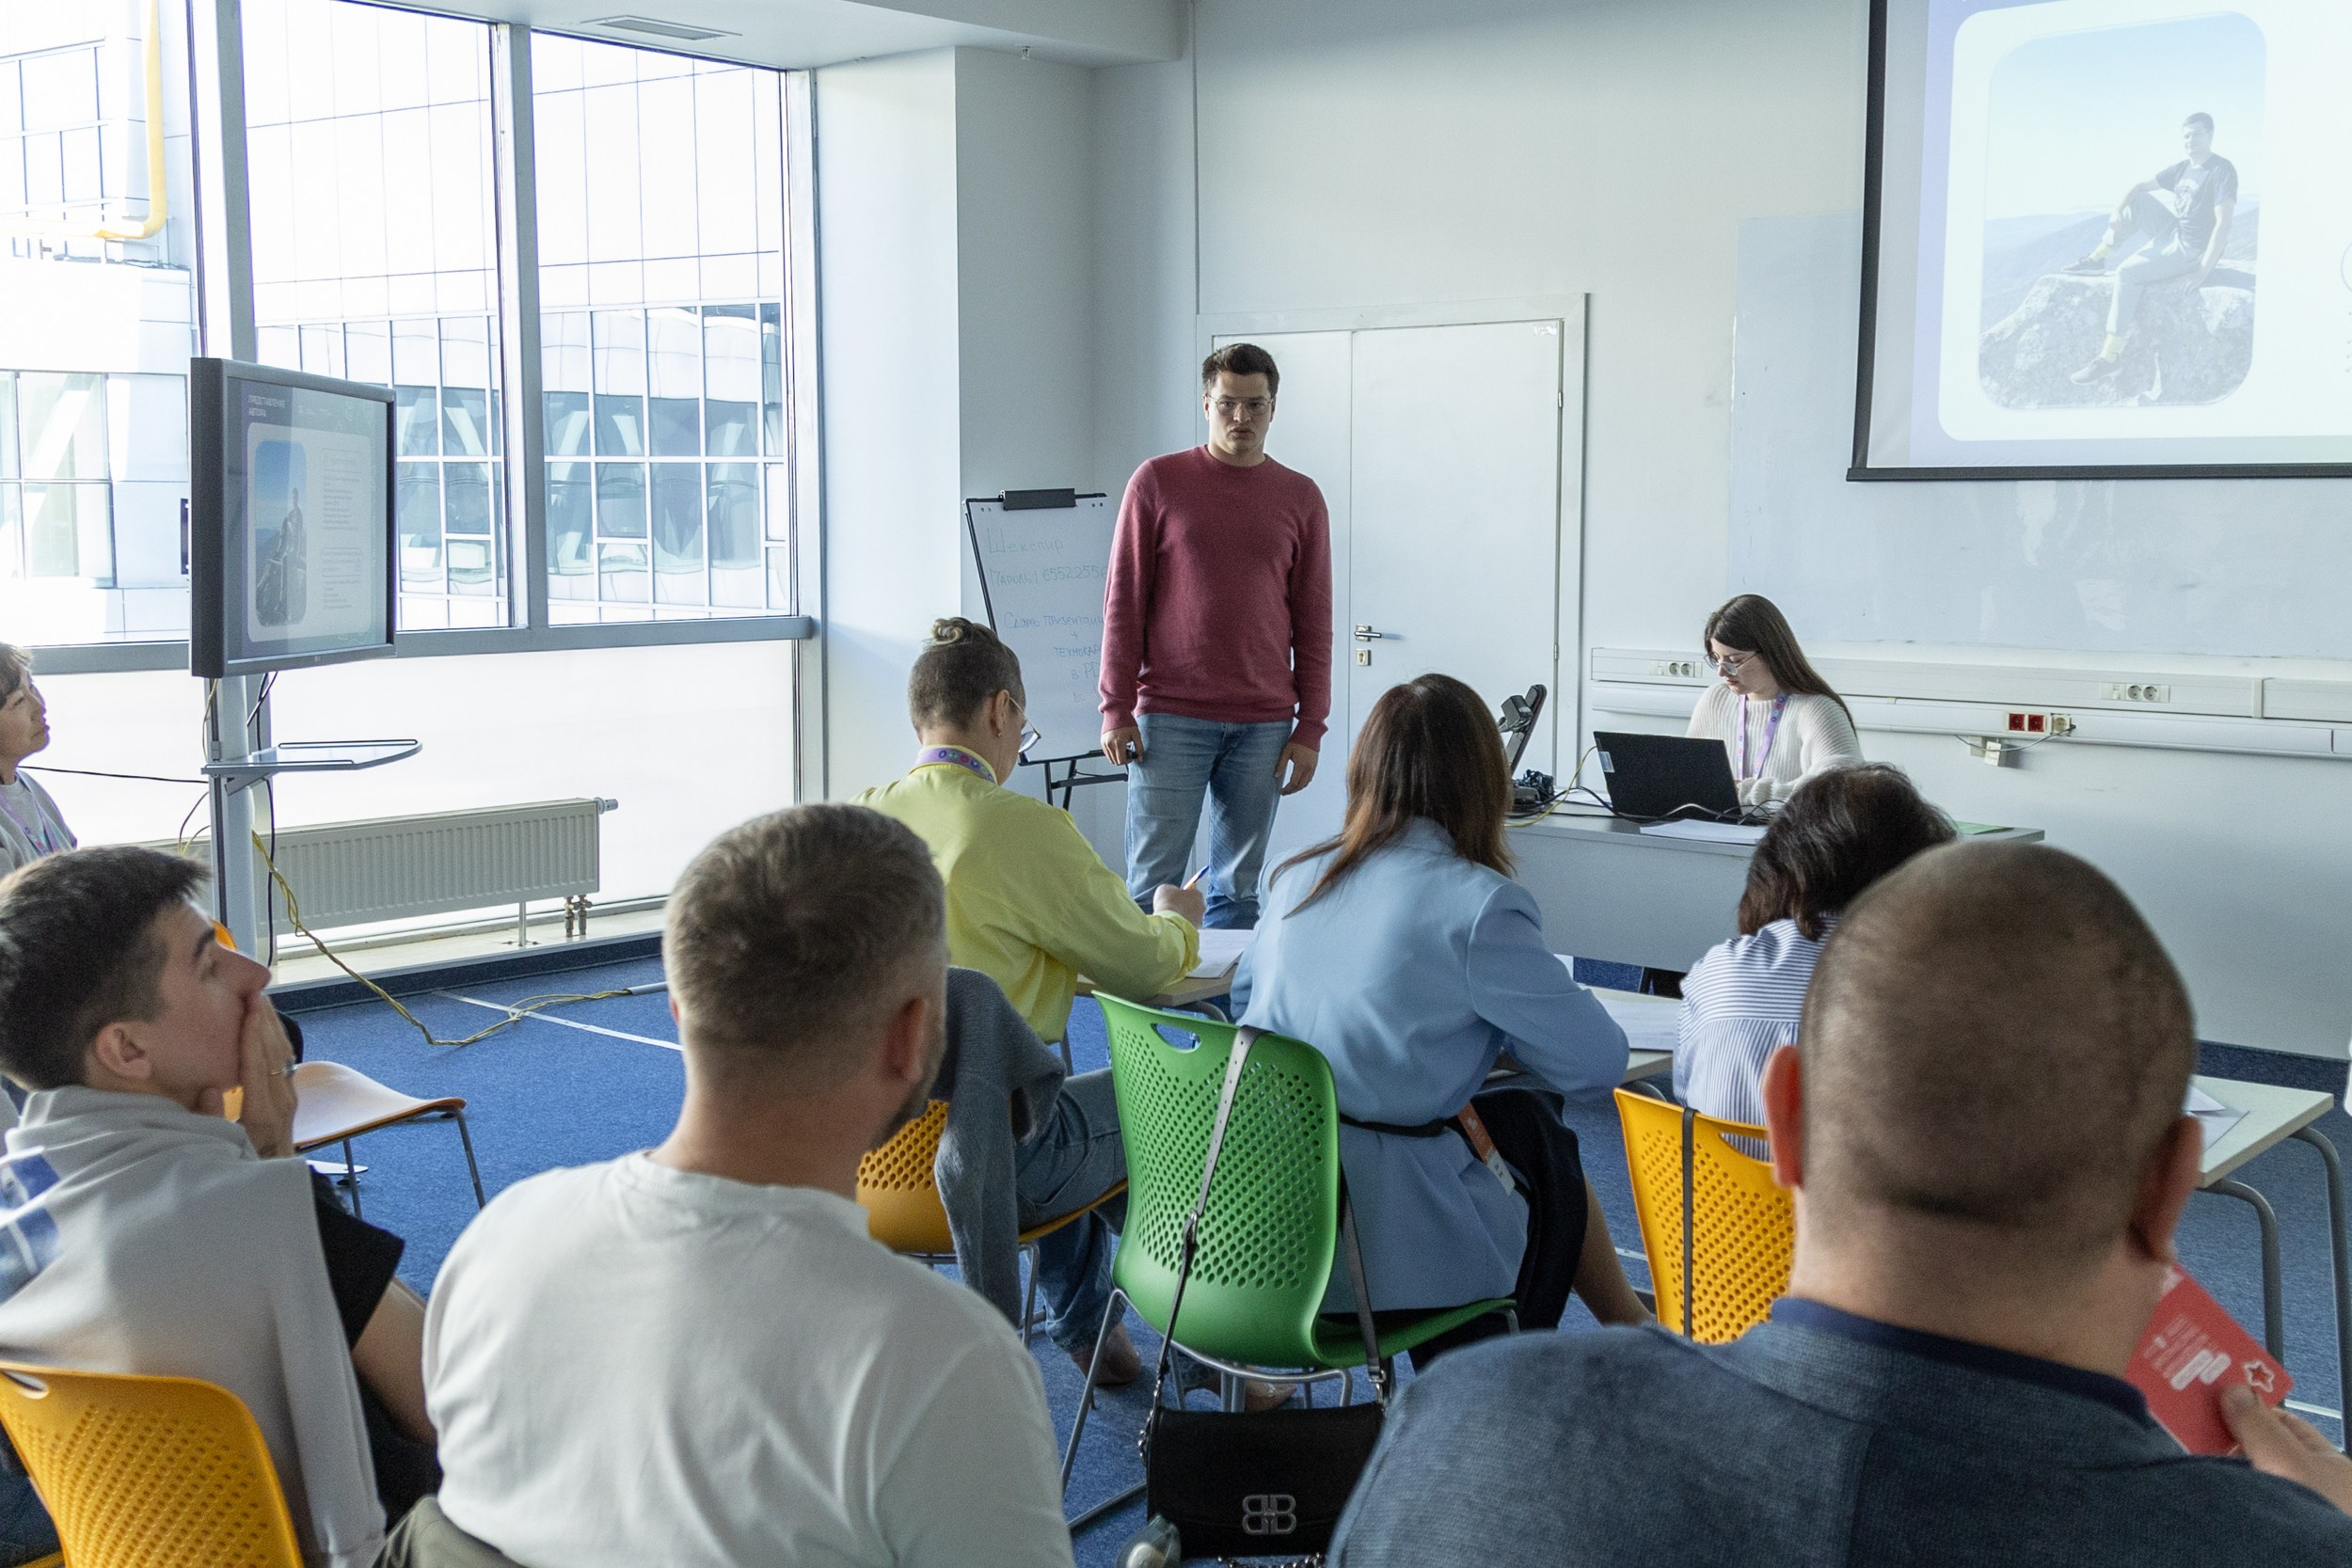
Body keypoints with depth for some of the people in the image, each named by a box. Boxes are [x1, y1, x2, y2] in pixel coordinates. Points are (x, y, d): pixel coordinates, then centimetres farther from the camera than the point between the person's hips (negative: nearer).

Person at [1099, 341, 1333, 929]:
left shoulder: (1301, 499, 9)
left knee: (1238, 890, 7)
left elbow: (1313, 623, 9)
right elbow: (1123, 601, 2)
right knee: (1152, 885, -2)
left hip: (1263, 725, 2)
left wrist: (1310, 729, 4)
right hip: (1170, 717, -2)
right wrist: (1116, 709, -4)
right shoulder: (1157, 482, 3)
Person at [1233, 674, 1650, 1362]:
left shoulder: (1298, 876, 4)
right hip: (1374, 1242, -6)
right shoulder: (1476, 905, -16)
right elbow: (1599, 1060, -9)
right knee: (1547, 1150, 26)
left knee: (1527, 1121, 27)